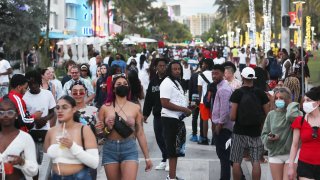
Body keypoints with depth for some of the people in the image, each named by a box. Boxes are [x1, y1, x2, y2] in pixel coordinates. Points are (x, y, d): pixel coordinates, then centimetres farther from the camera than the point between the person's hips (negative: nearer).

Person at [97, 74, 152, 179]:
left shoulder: (135, 108, 3)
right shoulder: (105, 108, 3)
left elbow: (140, 133, 5)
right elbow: (99, 132, 8)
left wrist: (147, 157, 5)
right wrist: (107, 129, -13)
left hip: (129, 149, -1)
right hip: (110, 149, 1)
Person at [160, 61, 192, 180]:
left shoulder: (177, 82, 16)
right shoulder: (167, 83, -15)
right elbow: (165, 103, -23)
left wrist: (187, 109, 6)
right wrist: (184, 109, -20)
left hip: (178, 118, 10)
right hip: (170, 119, -10)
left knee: (176, 148, 16)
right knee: (173, 148, -6)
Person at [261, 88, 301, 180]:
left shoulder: (295, 113, -7)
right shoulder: (271, 114, 6)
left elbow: (291, 115, -34)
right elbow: (264, 135, 9)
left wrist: (292, 104, -13)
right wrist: (269, 138, -14)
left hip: (291, 153, -4)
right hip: (274, 154, 4)